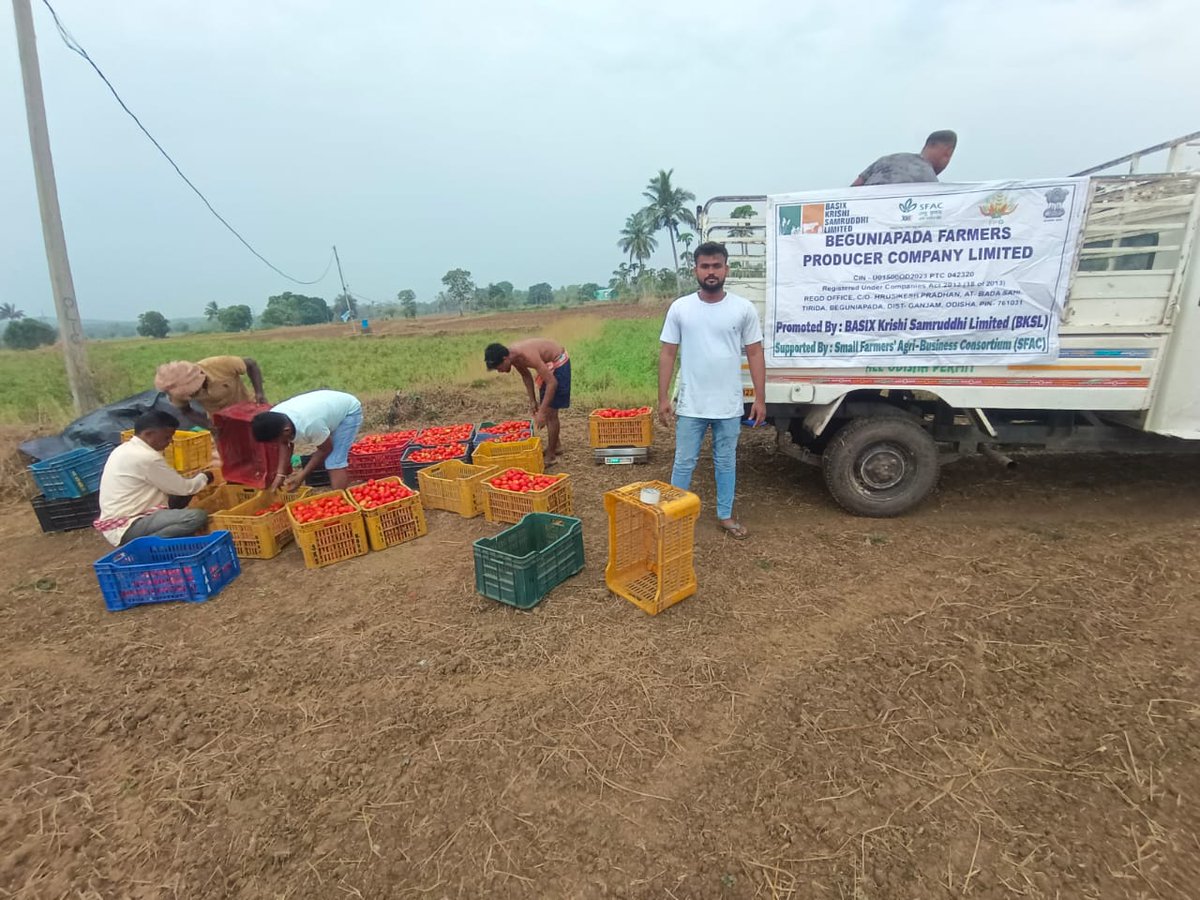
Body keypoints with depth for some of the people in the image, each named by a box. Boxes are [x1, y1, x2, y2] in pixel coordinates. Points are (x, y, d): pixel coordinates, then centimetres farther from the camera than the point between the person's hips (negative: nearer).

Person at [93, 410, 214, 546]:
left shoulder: (126, 448, 11)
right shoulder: (146, 457, -19)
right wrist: (204, 478, 8)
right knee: (198, 517, -26)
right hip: (126, 528, -10)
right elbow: (183, 488, -10)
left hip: (118, 522, 10)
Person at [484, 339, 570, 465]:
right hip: (548, 363, 9)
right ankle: (556, 446, 29)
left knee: (550, 411, -8)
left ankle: (551, 455, 3)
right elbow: (526, 375, 8)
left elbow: (552, 382, -35)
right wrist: (532, 400, 6)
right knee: (547, 409, 14)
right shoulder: (513, 356, -11)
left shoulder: (528, 356, -36)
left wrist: (542, 412, -36)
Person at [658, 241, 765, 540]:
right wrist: (663, 398, -4)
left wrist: (760, 399, -2)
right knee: (684, 463, 10)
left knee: (726, 462, 15)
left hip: (729, 405, 1)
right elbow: (667, 354, 0)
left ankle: (725, 515, 31)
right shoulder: (680, 308, -2)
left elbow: (755, 355, 2)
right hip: (690, 405, 0)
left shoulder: (744, 308, -2)